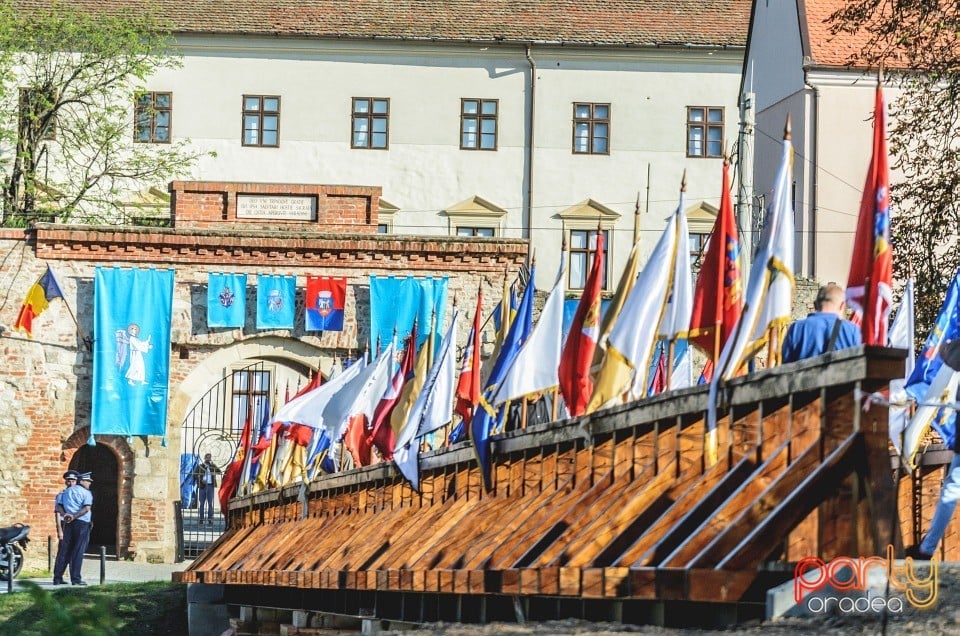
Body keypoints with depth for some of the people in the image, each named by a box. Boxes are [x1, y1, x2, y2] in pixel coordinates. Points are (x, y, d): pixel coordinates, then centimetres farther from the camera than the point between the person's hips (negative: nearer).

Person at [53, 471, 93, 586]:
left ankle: (57, 578, 7)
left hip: (68, 523, 5)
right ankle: (76, 578, -4)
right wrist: (74, 516, -18)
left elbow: (59, 506, 8)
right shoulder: (86, 493, -2)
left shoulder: (67, 491, 16)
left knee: (64, 551, 8)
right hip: (82, 523, -5)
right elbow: (87, 508, -17)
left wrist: (65, 514, -6)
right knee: (78, 552, -3)